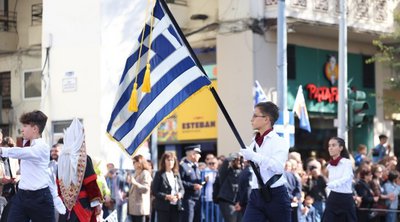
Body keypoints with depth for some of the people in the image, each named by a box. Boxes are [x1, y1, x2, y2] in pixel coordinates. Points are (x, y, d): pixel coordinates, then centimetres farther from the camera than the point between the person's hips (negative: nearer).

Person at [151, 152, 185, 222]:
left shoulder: (176, 175, 14)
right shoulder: (159, 174, -3)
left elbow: (182, 189, 15)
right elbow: (154, 191, -9)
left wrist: (180, 194, -8)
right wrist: (166, 196, -20)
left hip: (176, 207, 5)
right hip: (163, 207, -5)